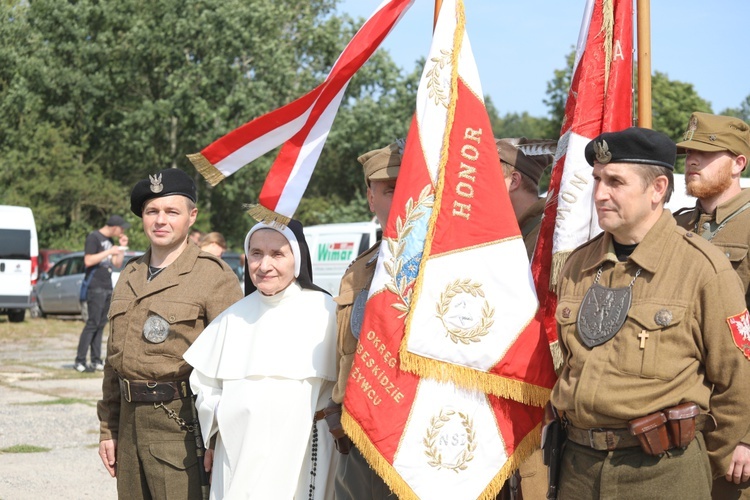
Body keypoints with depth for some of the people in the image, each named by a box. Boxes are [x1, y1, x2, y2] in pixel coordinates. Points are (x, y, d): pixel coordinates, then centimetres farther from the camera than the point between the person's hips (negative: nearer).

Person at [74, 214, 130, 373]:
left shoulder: (109, 240, 18)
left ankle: (96, 361, 6)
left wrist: (122, 247, 8)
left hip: (107, 288, 8)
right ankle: (79, 361, -12)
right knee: (93, 323, -12)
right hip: (95, 287, -8)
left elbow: (117, 264, 20)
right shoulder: (93, 237, -7)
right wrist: (109, 251, -16)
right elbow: (88, 261, -15)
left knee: (101, 324, 5)